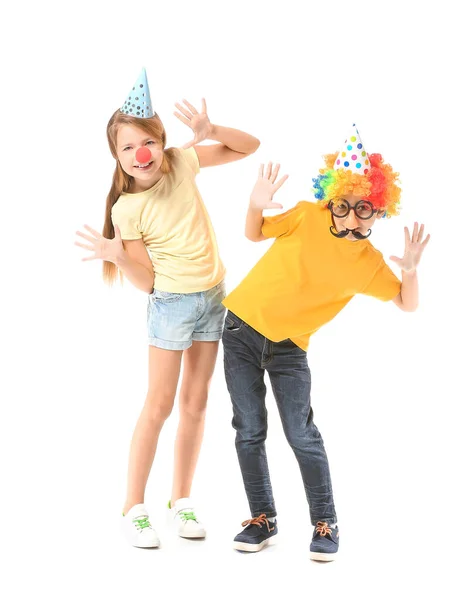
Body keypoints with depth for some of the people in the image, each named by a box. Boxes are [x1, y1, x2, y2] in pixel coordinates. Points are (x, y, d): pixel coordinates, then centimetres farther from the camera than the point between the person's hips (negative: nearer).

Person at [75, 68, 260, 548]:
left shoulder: (182, 162, -7)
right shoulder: (126, 210, -16)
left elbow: (250, 146, 1)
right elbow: (147, 280, -12)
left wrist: (210, 131, -17)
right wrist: (116, 255, -30)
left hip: (214, 295, 5)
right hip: (172, 303, -4)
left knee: (195, 402, 11)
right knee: (159, 405, 0)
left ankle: (181, 501, 23)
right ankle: (134, 508, 12)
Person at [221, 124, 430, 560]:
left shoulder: (369, 263, -4)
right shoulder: (308, 216, -8)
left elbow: (407, 303, 2)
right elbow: (255, 234, 6)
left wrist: (410, 270, -19)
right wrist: (256, 205, -16)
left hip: (289, 346, 0)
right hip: (242, 327, 0)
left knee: (301, 435, -5)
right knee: (249, 431, 4)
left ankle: (325, 524, 11)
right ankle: (262, 519, 18)